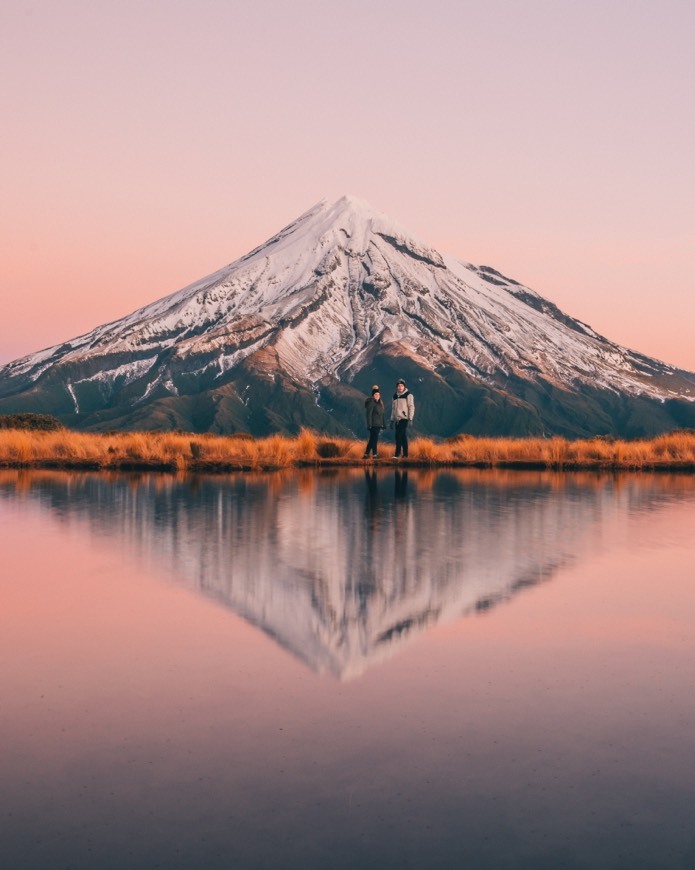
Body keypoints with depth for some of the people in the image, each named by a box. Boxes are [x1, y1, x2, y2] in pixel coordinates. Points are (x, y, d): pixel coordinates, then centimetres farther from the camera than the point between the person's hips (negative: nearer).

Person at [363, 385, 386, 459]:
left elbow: (383, 414, 18)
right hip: (373, 424, -8)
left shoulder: (380, 403, 15)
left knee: (372, 439, 10)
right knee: (374, 439, -5)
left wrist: (384, 424, 14)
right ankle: (375, 454, 1)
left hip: (378, 425, 8)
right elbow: (369, 414, -14)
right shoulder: (371, 402, -9)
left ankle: (366, 454, 15)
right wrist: (369, 425, -20)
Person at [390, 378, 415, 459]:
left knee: (401, 436, -13)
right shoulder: (395, 396, 16)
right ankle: (405, 454, 12)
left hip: (404, 419, -6)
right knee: (401, 437, 7)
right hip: (397, 419, 6)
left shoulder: (408, 395, -3)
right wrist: (392, 419, 17)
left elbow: (411, 407, -7)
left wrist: (410, 418, -14)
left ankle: (398, 454, -16)